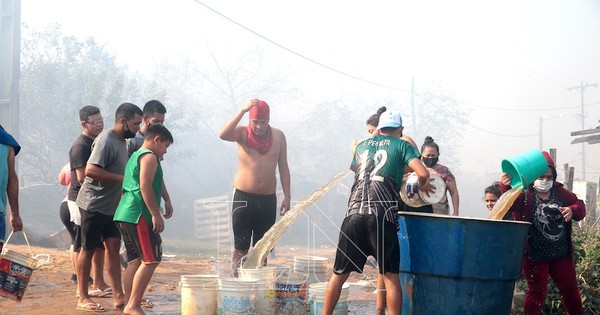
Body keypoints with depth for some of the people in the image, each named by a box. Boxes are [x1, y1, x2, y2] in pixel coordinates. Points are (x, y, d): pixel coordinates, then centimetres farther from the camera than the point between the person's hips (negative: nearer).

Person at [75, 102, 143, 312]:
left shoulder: (122, 140, 10)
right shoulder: (106, 140, -19)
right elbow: (90, 170, -29)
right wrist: (121, 178, -24)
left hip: (111, 206, 8)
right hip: (94, 204, -8)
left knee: (113, 246, 5)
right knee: (88, 249, 0)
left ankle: (118, 297, 6)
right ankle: (83, 299, 8)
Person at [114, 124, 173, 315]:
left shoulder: (134, 156, 24)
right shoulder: (149, 157, -6)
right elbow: (145, 186, -18)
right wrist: (156, 214, -19)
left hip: (125, 214, 10)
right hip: (139, 215, -10)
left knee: (135, 260, 11)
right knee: (150, 260, -10)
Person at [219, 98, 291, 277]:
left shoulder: (278, 136, 5)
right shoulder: (243, 133, -4)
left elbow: (283, 168, 11)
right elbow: (223, 134, -27)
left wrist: (287, 196, 6)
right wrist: (243, 110, -31)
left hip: (268, 199, 3)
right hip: (243, 197, -3)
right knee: (241, 247, -3)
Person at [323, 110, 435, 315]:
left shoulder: (362, 146, 22)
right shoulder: (402, 146, 10)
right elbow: (423, 173, -4)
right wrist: (422, 186, 18)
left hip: (353, 214, 3)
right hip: (382, 216, -3)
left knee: (340, 273, 12)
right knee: (391, 275, 4)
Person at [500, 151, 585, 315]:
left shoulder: (560, 193, 3)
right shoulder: (525, 195, -12)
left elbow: (580, 205, 11)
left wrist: (573, 210, -14)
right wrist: (506, 187, -55)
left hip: (562, 255, 5)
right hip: (536, 257, -5)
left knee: (571, 291, 15)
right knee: (537, 293, 2)